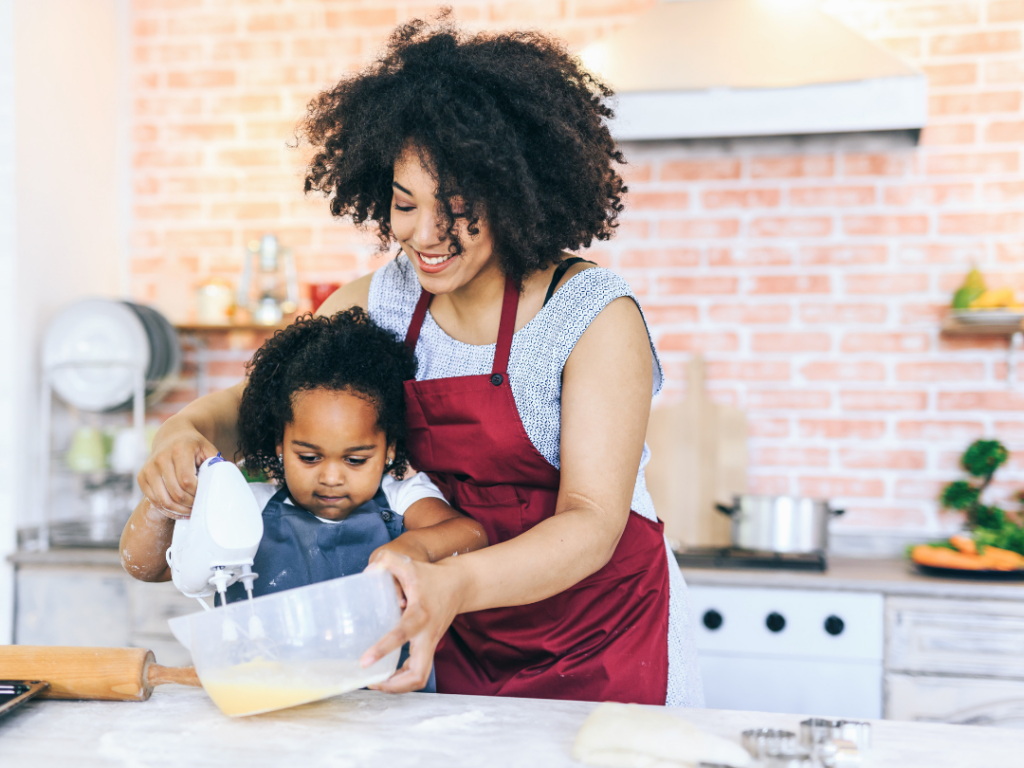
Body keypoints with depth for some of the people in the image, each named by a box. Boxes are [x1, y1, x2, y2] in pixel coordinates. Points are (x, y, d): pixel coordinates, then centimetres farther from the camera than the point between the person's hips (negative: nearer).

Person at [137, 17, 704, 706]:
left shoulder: (597, 315, -20)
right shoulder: (384, 303, -5)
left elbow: (592, 523, -26)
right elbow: (252, 400, 2)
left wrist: (455, 586, -44)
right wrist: (185, 433, -22)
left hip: (607, 645, -3)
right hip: (465, 649, 4)